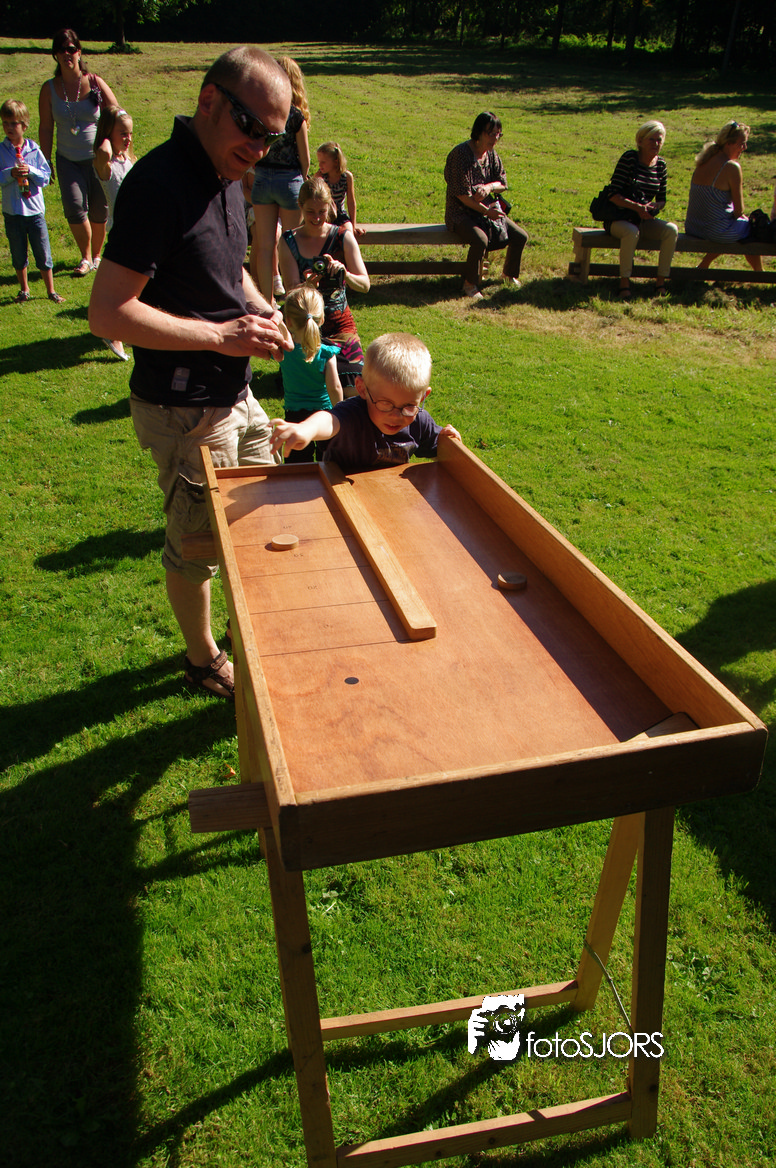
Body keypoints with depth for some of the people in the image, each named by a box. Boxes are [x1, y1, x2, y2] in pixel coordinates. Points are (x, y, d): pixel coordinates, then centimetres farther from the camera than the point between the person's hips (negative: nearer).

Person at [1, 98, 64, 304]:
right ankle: (24, 289, 27)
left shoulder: (34, 149, 0)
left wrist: (30, 171, -18)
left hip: (35, 210, 0)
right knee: (18, 254, 11)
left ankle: (51, 290, 15)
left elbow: (45, 177, -1)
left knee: (43, 253, 3)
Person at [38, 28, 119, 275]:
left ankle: (96, 255, 28)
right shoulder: (50, 89, 0)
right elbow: (46, 127, 4)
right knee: (74, 208, -14)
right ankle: (86, 258, 6)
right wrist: (46, 161, 3)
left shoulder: (95, 83, -4)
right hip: (68, 160, 1)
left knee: (98, 212, 4)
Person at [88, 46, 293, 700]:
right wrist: (220, 335, -26)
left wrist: (261, 310, 2)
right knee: (197, 540, 8)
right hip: (185, 410, -9)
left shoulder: (225, 176, 7)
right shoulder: (159, 183, -22)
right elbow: (107, 313, -25)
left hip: (234, 394, 9)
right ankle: (205, 661, 31)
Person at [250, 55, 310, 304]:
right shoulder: (296, 115, -12)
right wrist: (304, 180, 13)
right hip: (290, 180, -3)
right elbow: (304, 158, -6)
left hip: (262, 179, 3)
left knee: (265, 245, 8)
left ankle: (267, 302, 10)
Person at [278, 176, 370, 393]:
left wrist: (344, 274, -29)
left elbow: (364, 285, -7)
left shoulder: (343, 238, -2)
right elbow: (292, 290, -10)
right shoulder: (289, 242, -2)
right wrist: (309, 284, -33)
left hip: (339, 322, 1)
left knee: (351, 390, -17)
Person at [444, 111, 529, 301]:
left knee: (521, 236, -1)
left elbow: (503, 183, 8)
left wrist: (489, 187, -15)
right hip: (461, 213, -7)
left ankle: (510, 275, 25)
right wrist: (486, 211, -21)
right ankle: (470, 284, -13)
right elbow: (462, 194, -20)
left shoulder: (491, 153, 5)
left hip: (489, 209, 7)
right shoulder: (461, 153, -17)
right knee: (480, 240, -35)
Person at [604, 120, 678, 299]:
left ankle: (661, 281, -18)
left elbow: (662, 199, 12)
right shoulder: (629, 158, -9)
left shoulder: (661, 165, 7)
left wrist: (655, 207, -13)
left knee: (671, 229, -22)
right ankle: (624, 282, -26)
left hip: (643, 220, 5)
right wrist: (637, 207, -27)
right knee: (632, 232, -38)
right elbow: (614, 195, -15)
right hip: (618, 219, -5)